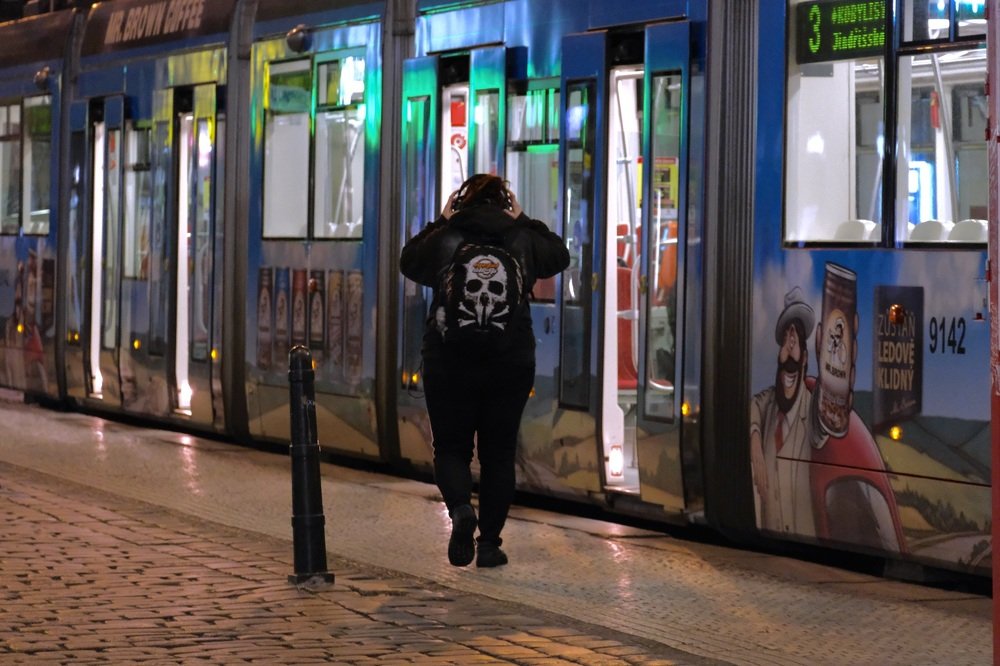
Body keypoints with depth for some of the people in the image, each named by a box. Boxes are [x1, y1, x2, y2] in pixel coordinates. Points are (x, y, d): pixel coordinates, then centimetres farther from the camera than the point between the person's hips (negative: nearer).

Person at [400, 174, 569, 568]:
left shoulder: (444, 239, -5)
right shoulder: (522, 240, 0)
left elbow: (408, 262, 15)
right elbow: (560, 255, 21)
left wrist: (440, 222, 18)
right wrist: (524, 221, 22)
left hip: (449, 362, -1)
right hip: (510, 362, 1)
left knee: (451, 448, 9)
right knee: (498, 453, 10)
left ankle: (460, 508, -20)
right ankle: (489, 542, 10)